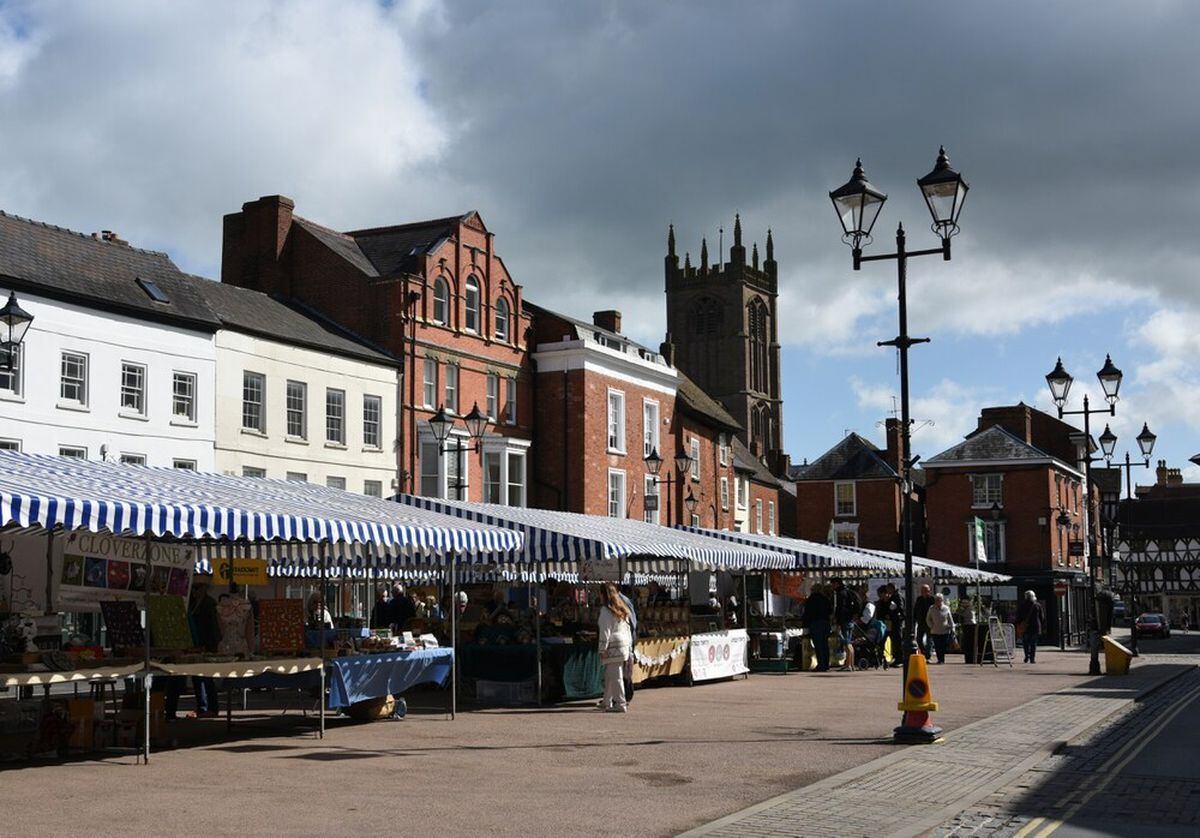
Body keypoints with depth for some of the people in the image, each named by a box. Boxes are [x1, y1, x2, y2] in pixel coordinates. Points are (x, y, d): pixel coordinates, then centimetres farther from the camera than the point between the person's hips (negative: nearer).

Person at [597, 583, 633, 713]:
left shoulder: (606, 610, -10)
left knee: (615, 676, -4)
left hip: (613, 647, -8)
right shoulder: (622, 610, 15)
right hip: (625, 644, 8)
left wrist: (603, 649, -10)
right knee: (609, 675, 16)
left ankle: (621, 704, -4)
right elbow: (628, 628, 17)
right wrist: (629, 646, 20)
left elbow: (605, 632, -13)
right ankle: (607, 702, 23)